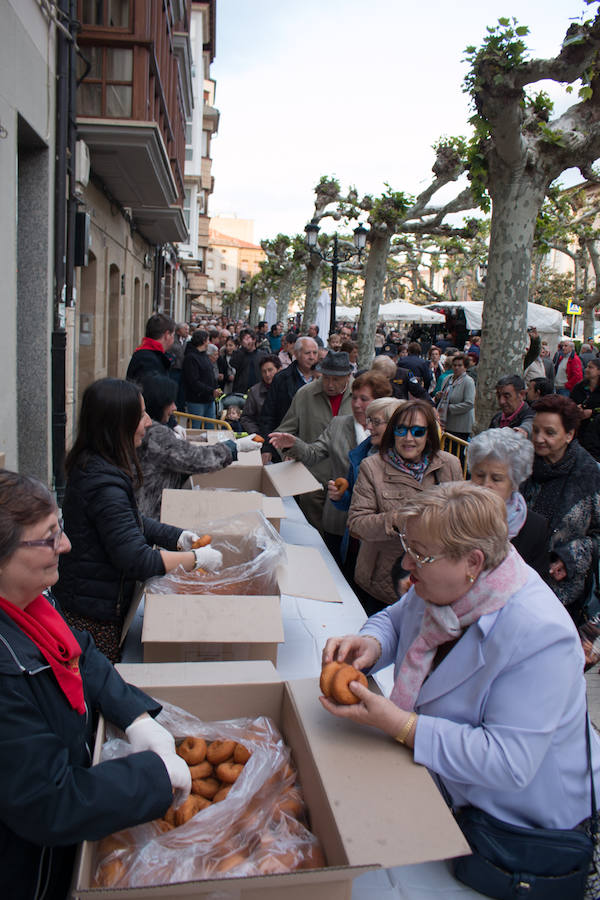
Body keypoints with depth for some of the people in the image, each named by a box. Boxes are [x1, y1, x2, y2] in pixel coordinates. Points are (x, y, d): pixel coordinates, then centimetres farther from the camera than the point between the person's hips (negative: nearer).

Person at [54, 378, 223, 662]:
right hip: (95, 614, -9)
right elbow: (137, 560, -28)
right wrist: (196, 558, -17)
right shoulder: (104, 484, -29)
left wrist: (178, 537, 3)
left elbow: (129, 522, 14)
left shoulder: (91, 465, 3)